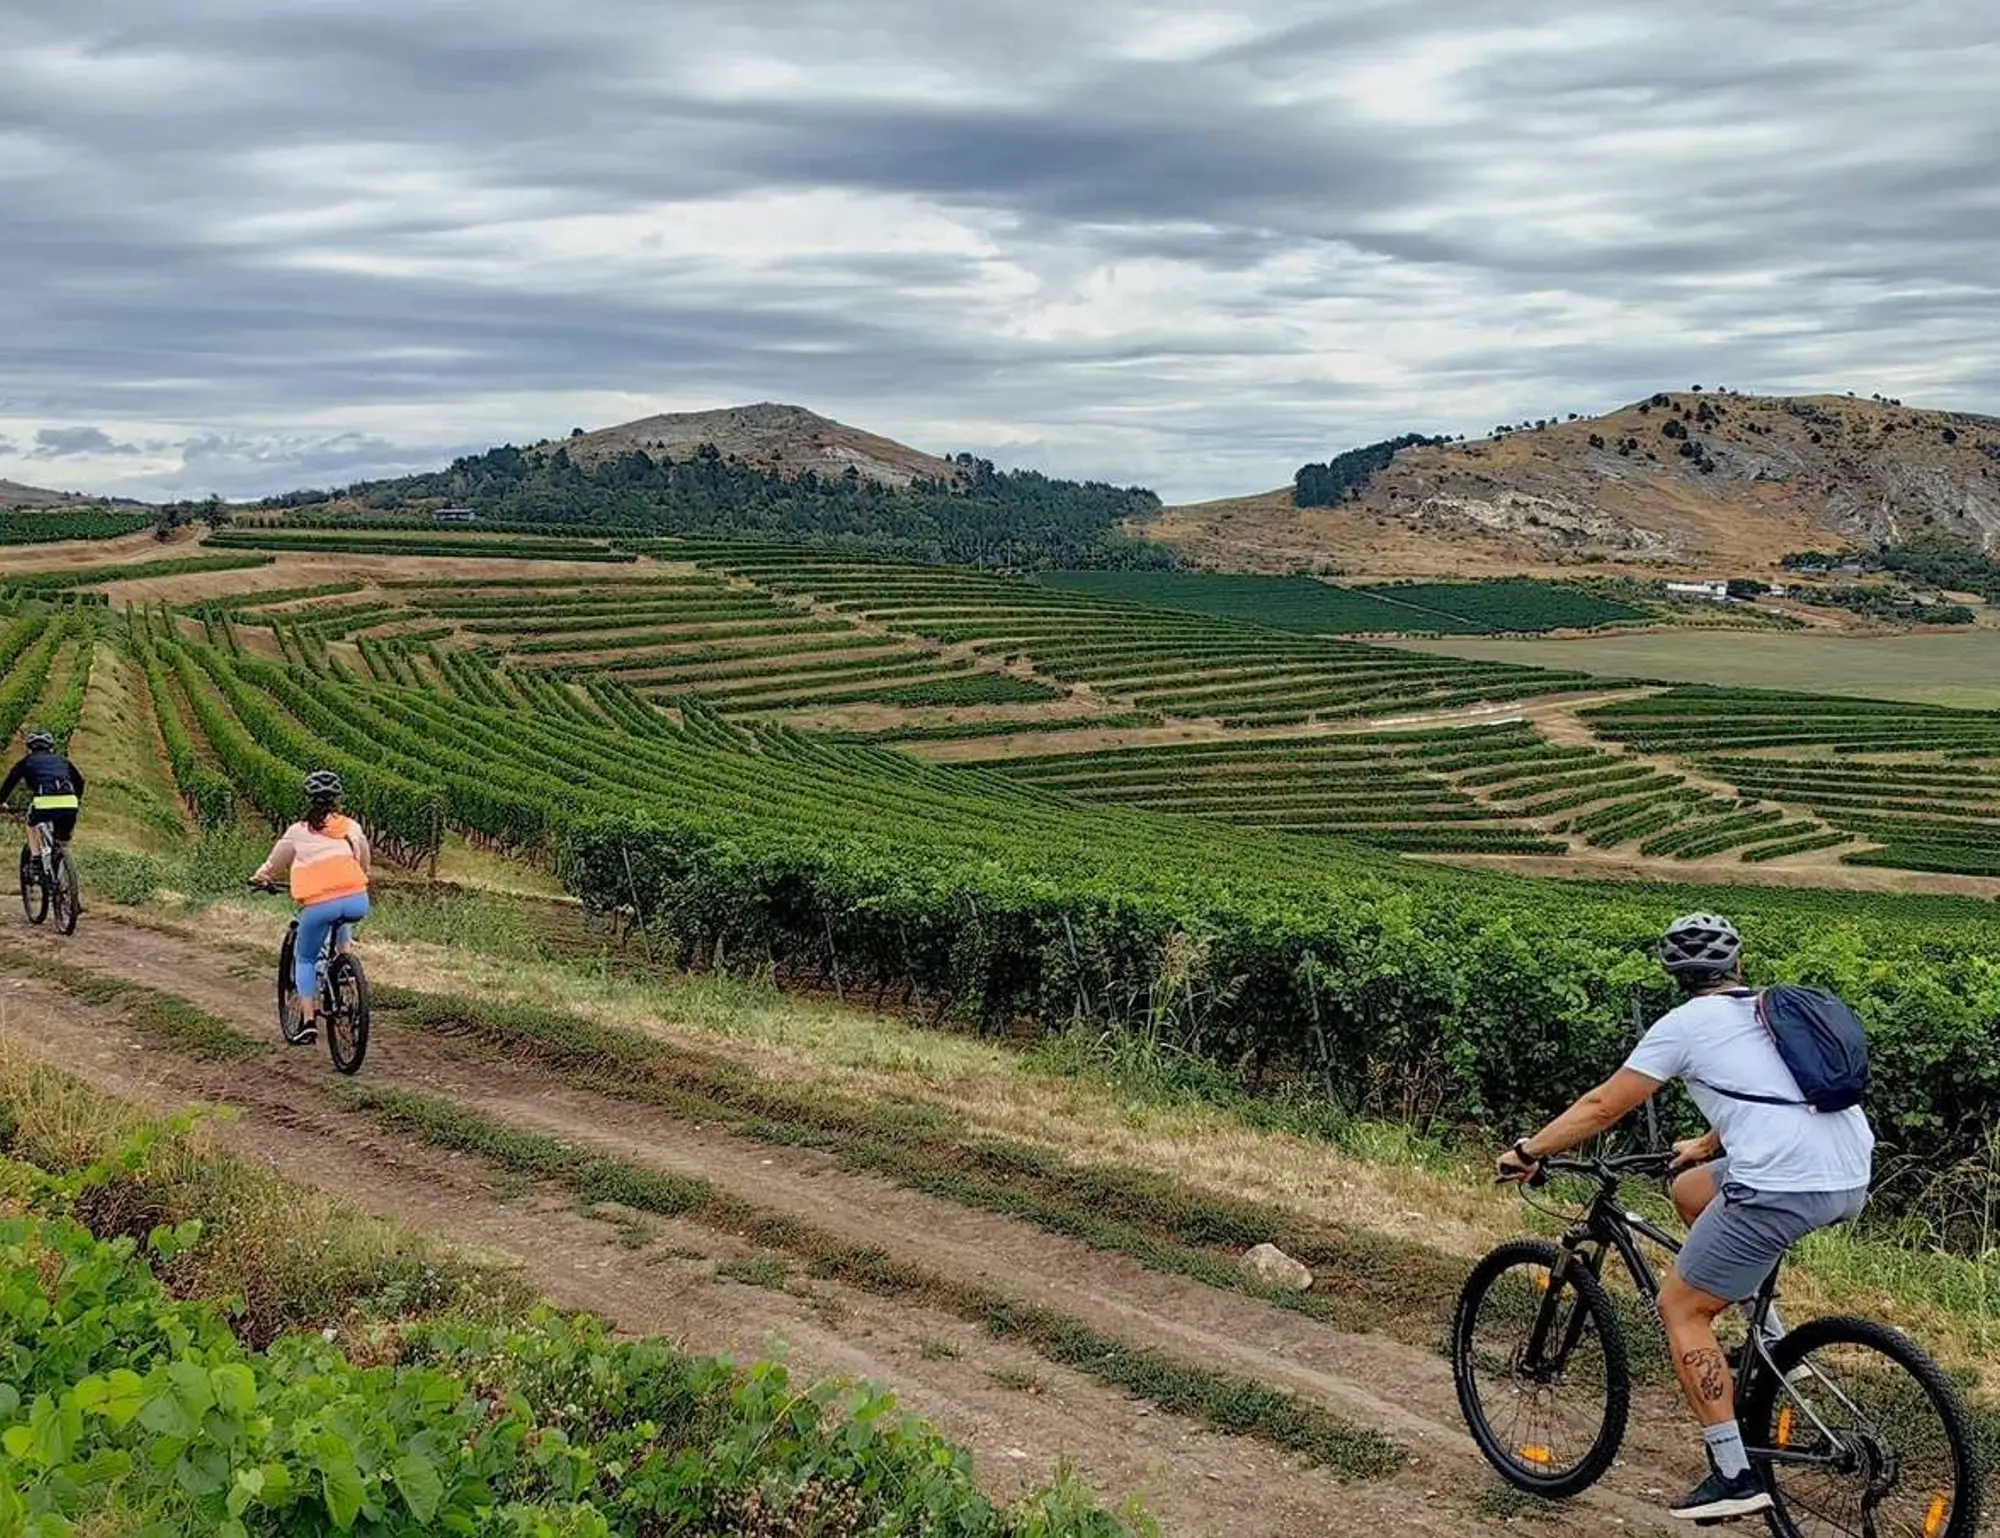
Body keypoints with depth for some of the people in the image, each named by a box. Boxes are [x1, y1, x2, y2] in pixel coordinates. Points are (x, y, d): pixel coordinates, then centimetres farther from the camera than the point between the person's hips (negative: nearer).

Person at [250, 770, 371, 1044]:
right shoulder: (352, 828, 17)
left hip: (317, 905, -2)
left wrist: (260, 878, 48)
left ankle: (308, 1020, 7)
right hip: (357, 902, 2)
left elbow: (274, 864, 27)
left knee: (305, 960, 19)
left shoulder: (298, 832, 13)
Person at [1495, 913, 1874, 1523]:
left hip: (1784, 1188, -8)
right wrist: (1705, 1146, 55)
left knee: (1681, 1308, 7)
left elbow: (1603, 1106, 4)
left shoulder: (1686, 1022, 3)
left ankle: (1736, 1477, 4)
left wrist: (1527, 1151, 14)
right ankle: (1771, 1342, 26)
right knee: (1691, 1189, 29)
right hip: (1854, 1181, 8)